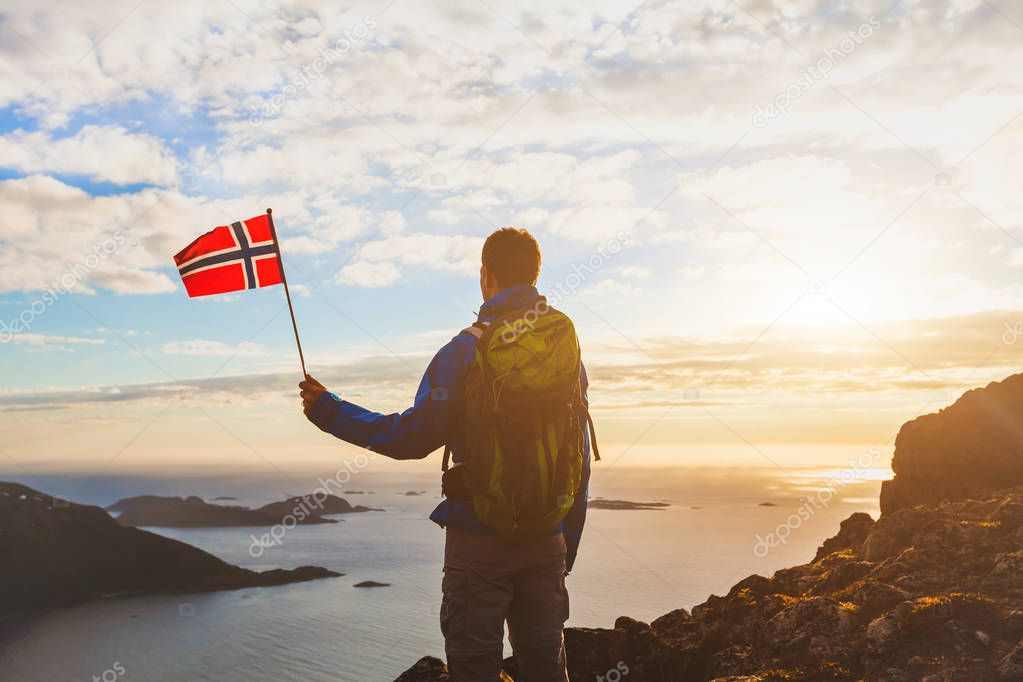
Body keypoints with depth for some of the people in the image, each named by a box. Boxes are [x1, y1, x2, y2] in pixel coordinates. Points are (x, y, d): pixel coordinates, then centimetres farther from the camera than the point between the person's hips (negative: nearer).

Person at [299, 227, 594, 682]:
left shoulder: (467, 349, -11)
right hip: (547, 540, 4)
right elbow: (580, 459, 5)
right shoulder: (568, 346, 3)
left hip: (479, 539, -4)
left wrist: (328, 411, 1)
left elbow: (414, 437, -10)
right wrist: (568, 549, 14)